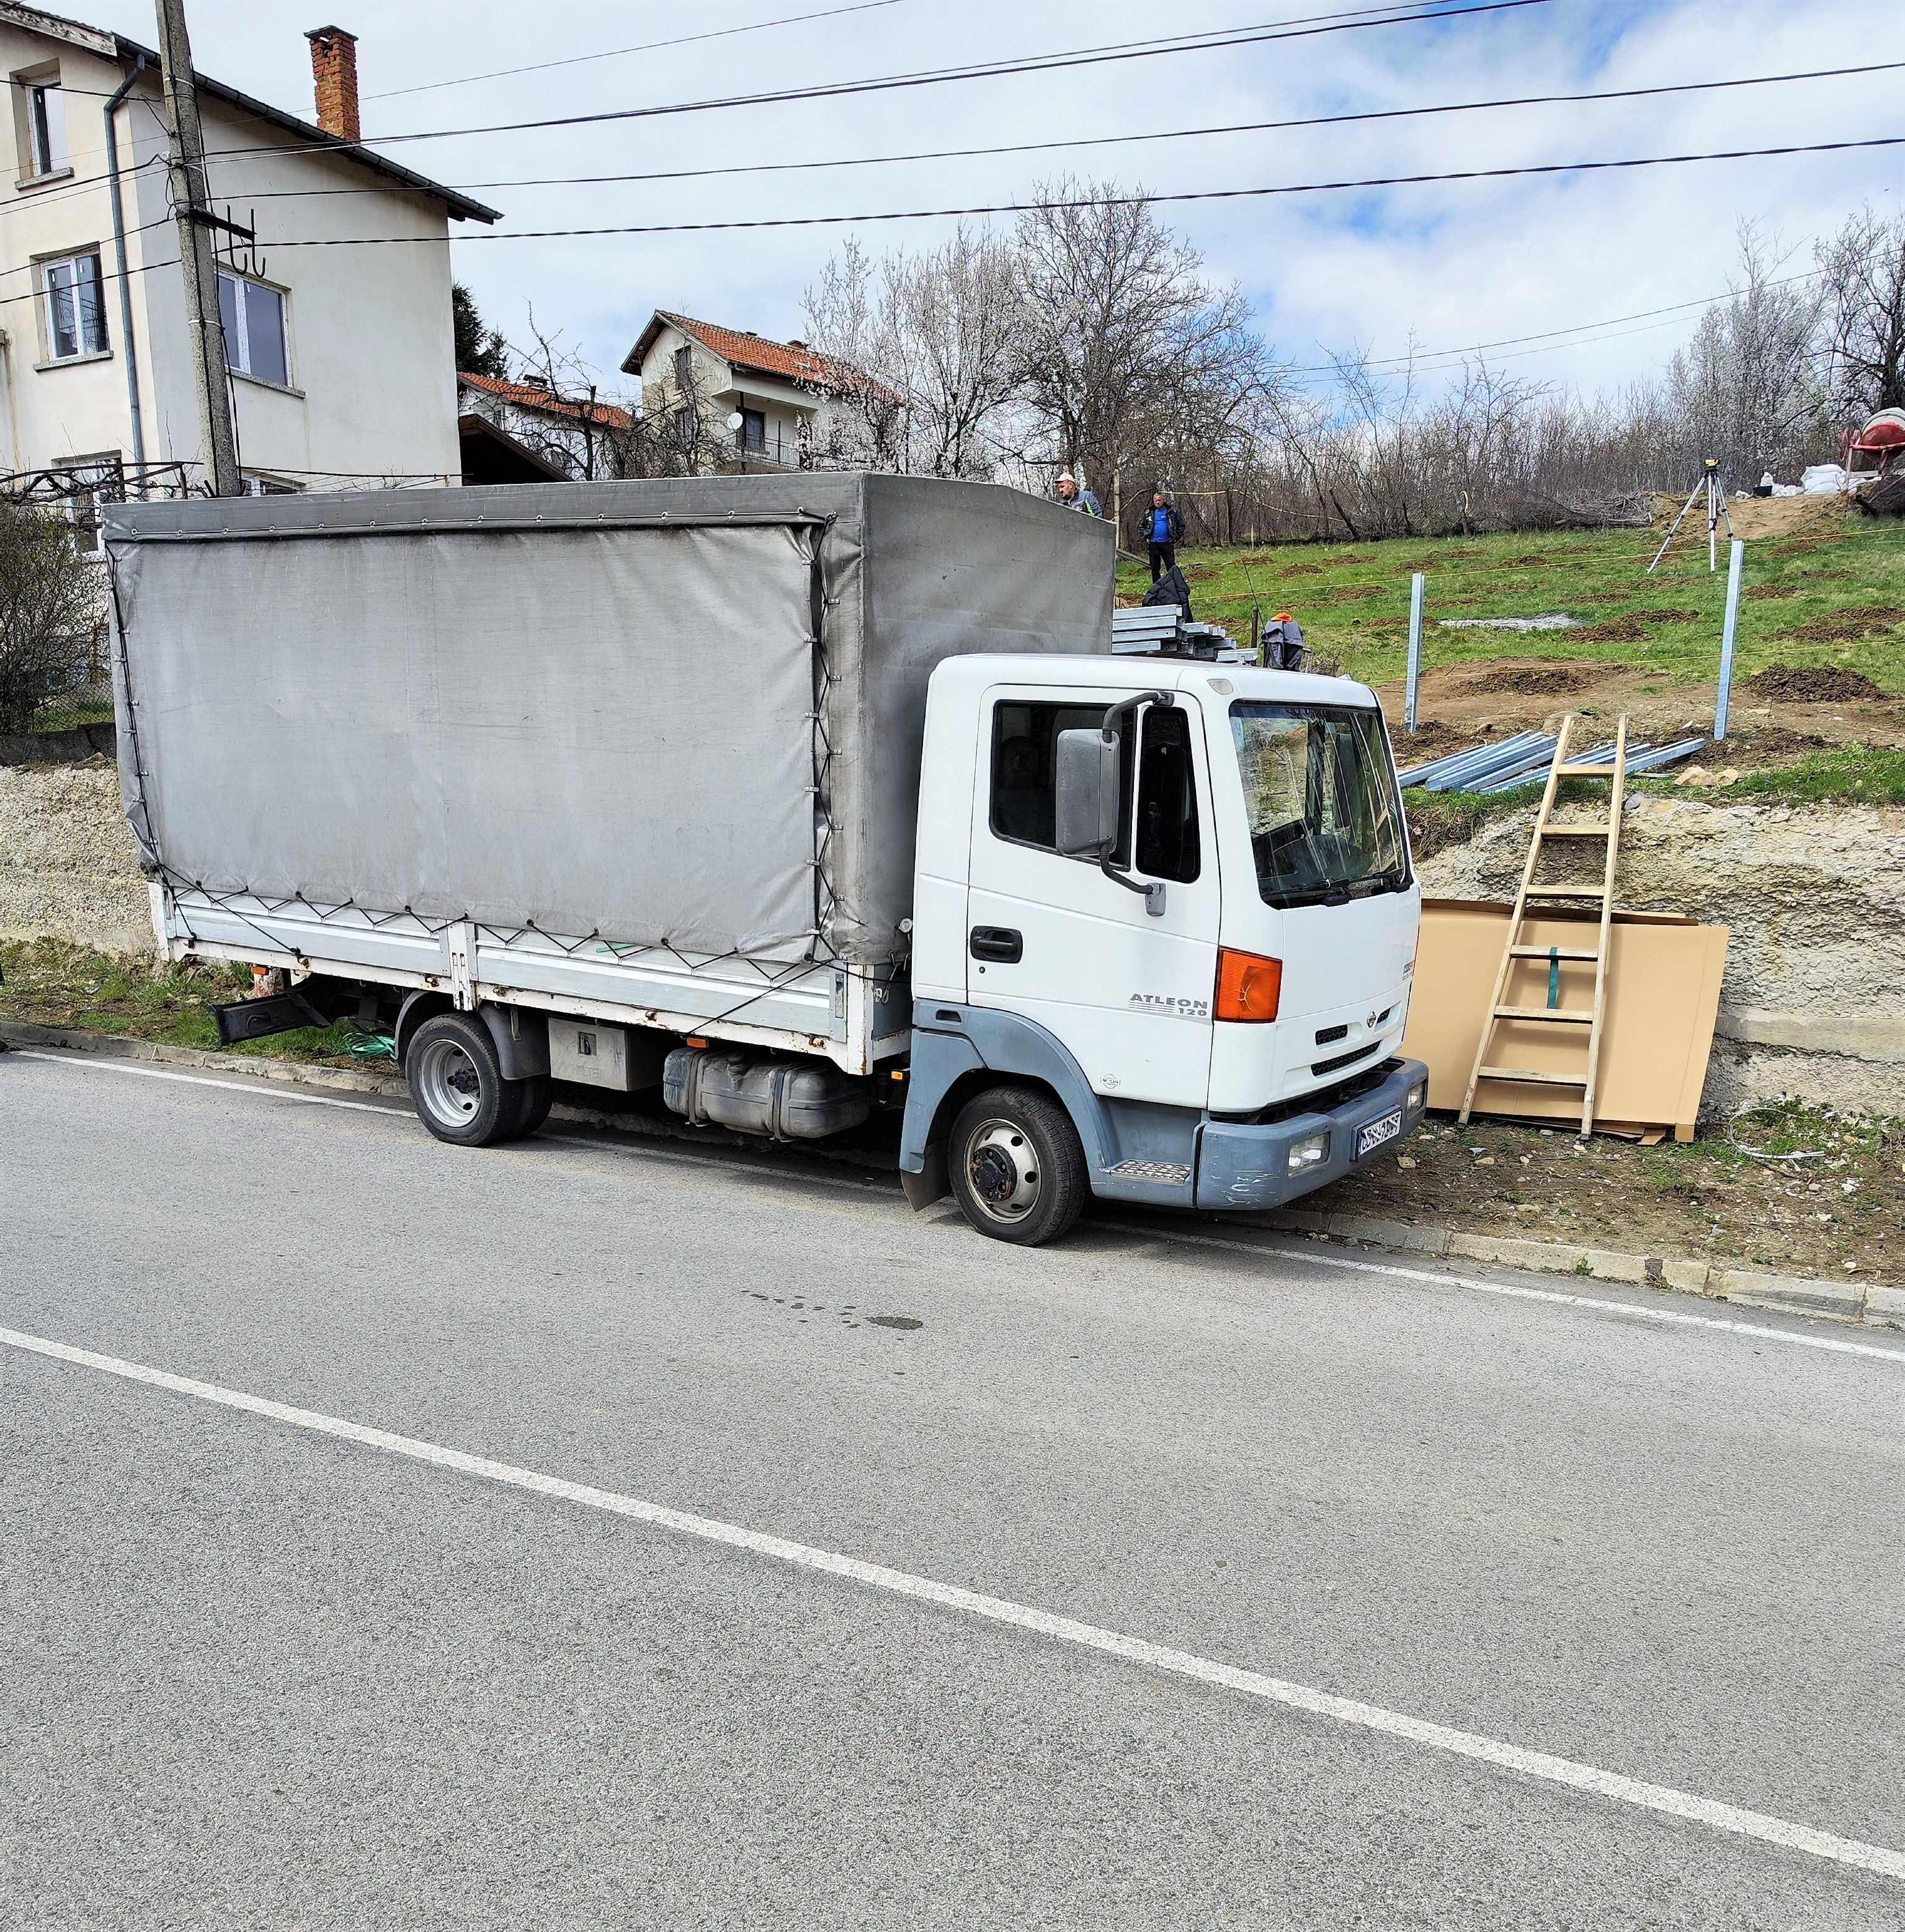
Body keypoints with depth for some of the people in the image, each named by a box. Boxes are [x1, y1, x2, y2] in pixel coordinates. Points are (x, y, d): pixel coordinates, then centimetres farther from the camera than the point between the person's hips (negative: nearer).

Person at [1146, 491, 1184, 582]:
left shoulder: (1171, 511, 0)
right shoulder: (1150, 513, 8)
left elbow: (1181, 525, 5)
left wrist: (1176, 537, -3)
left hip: (1167, 543, -3)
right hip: (1153, 544, 3)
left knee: (1172, 567, -5)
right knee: (1155, 568, 8)